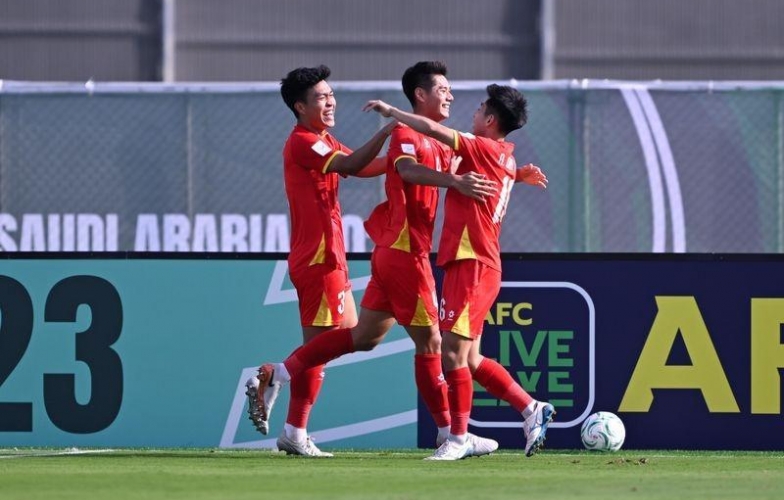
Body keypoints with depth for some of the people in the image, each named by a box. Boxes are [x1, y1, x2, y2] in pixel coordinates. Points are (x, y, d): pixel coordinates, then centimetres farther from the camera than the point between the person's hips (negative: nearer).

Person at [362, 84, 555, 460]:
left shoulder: (485, 150, -11)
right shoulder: (504, 158, 15)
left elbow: (432, 129, -15)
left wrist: (390, 111, -2)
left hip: (472, 266, -10)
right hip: (476, 264, 10)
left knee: (453, 352, -8)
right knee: (470, 359, 13)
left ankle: (458, 439, -5)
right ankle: (532, 410, 15)